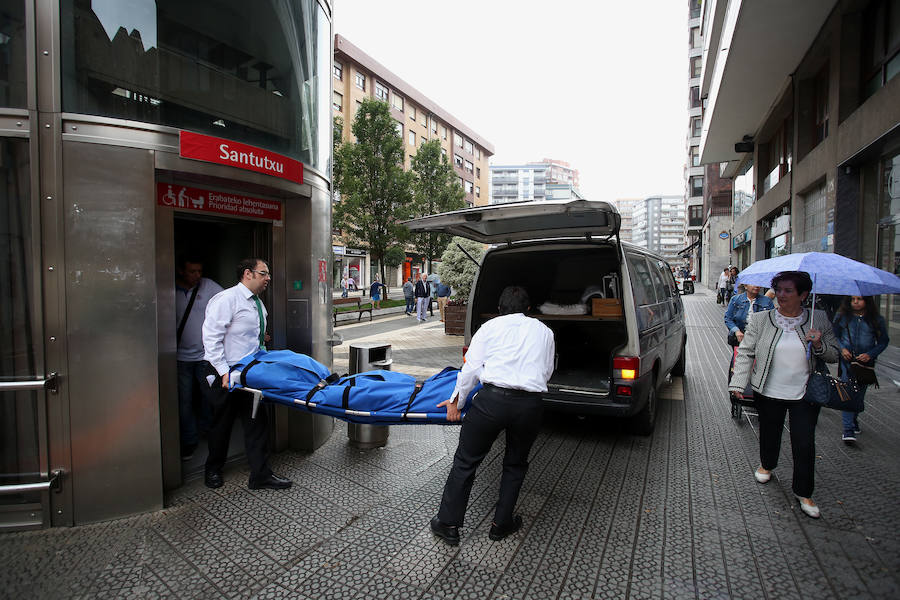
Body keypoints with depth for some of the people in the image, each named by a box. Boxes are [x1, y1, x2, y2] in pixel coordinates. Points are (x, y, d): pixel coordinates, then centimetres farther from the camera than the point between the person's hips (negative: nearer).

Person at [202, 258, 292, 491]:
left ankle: (261, 475, 17)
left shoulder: (258, 303, 11)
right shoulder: (226, 299, -15)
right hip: (228, 375, -7)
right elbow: (211, 338, -19)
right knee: (222, 424, 12)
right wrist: (224, 372, -21)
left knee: (257, 423, 8)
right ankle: (213, 471, 35)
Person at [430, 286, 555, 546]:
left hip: (493, 398, -2)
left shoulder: (490, 327, 11)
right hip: (531, 404, 3)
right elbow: (547, 371, 19)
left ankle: (448, 524, 24)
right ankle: (501, 524, 34)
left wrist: (456, 402, 12)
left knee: (465, 461, 13)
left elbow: (471, 368, 4)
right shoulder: (544, 331, 18)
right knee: (515, 465, 24)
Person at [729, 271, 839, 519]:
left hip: (805, 395, 0)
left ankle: (803, 493, 21)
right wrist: (738, 383, -11)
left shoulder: (819, 320, -1)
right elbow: (745, 352, -4)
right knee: (769, 434, 17)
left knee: (805, 444, 2)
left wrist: (819, 345, -15)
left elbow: (834, 355, 7)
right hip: (769, 393, 0)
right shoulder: (760, 319, -5)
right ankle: (766, 465, 46)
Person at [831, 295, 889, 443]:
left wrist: (870, 354, -8)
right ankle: (848, 429, -11)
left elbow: (884, 341, 7)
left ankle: (854, 419, 35)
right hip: (846, 360, -1)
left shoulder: (877, 320, 3)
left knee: (860, 393, 11)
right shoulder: (842, 316, 3)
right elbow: (834, 335, 10)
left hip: (866, 362, 2)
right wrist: (842, 348, -7)